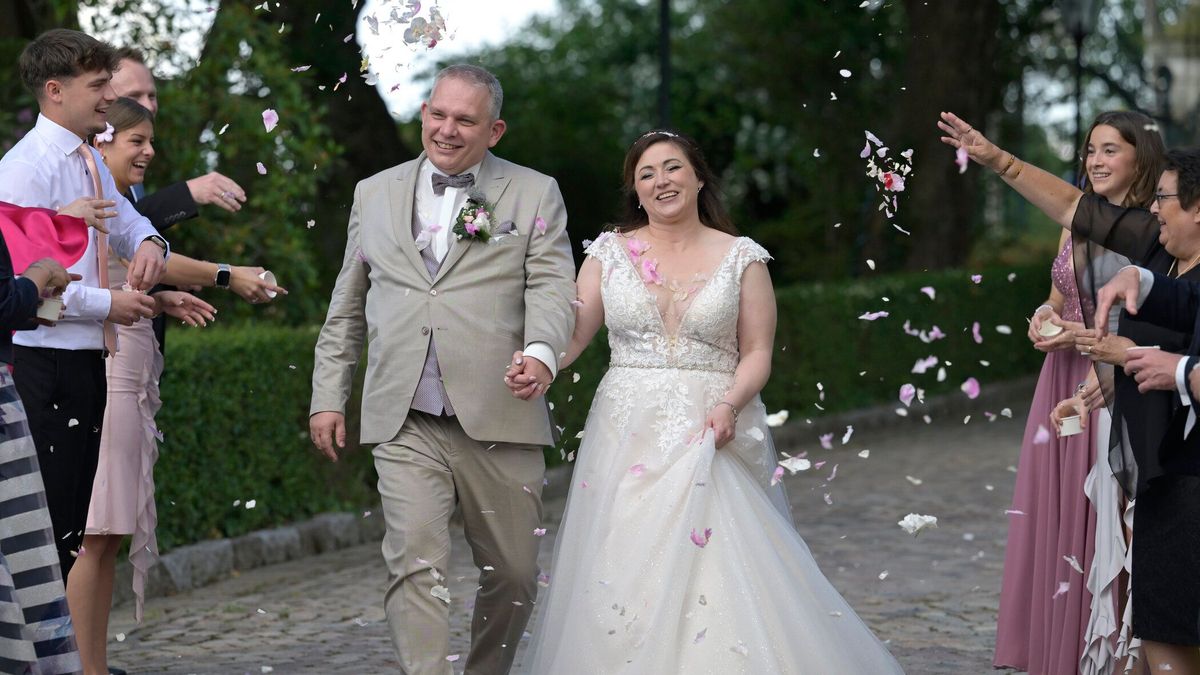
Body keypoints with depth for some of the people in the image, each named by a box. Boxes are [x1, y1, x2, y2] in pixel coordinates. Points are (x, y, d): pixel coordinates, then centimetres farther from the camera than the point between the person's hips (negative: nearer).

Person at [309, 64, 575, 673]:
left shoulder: (535, 195, 7)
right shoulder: (375, 194, 15)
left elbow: (552, 287, -5)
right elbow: (346, 307, 20)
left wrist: (541, 353, -24)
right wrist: (328, 395, 14)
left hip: (499, 418, 0)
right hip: (405, 423, 1)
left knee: (512, 573, 8)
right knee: (415, 565, -14)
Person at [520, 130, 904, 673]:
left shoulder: (741, 258, 5)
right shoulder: (609, 252, 9)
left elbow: (757, 352, 2)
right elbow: (574, 333, 1)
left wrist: (729, 405, -17)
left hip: (709, 435, -2)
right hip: (628, 436, 2)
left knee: (719, 574, -13)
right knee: (624, 575, -4)